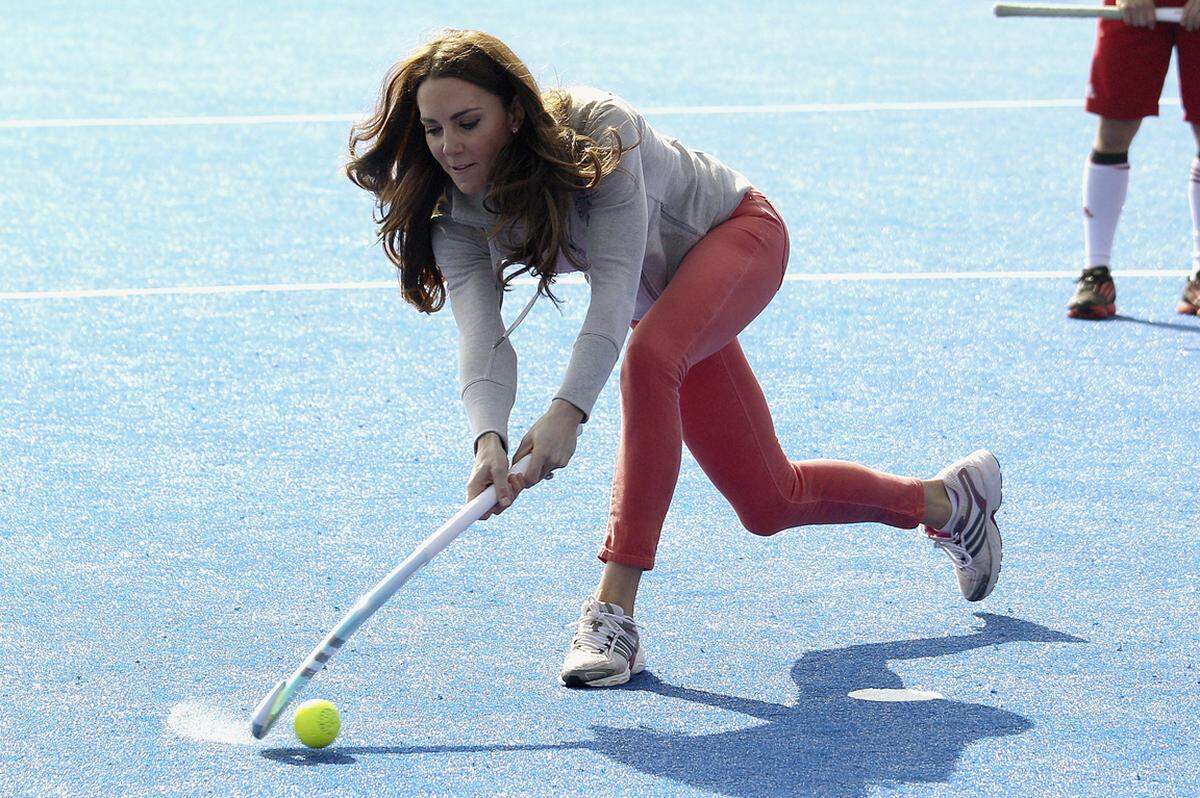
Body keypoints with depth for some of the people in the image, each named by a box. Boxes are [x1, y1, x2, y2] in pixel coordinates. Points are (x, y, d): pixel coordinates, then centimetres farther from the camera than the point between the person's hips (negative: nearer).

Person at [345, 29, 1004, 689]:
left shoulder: (597, 130, -37)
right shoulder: (452, 214, -22)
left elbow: (614, 288, -45)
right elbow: (480, 334, -33)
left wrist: (568, 411, -58)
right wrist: (489, 439, -53)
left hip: (738, 232, -6)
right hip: (667, 294, 6)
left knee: (648, 355, -39)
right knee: (769, 504, 9)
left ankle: (615, 610, -38)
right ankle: (944, 501, 37)